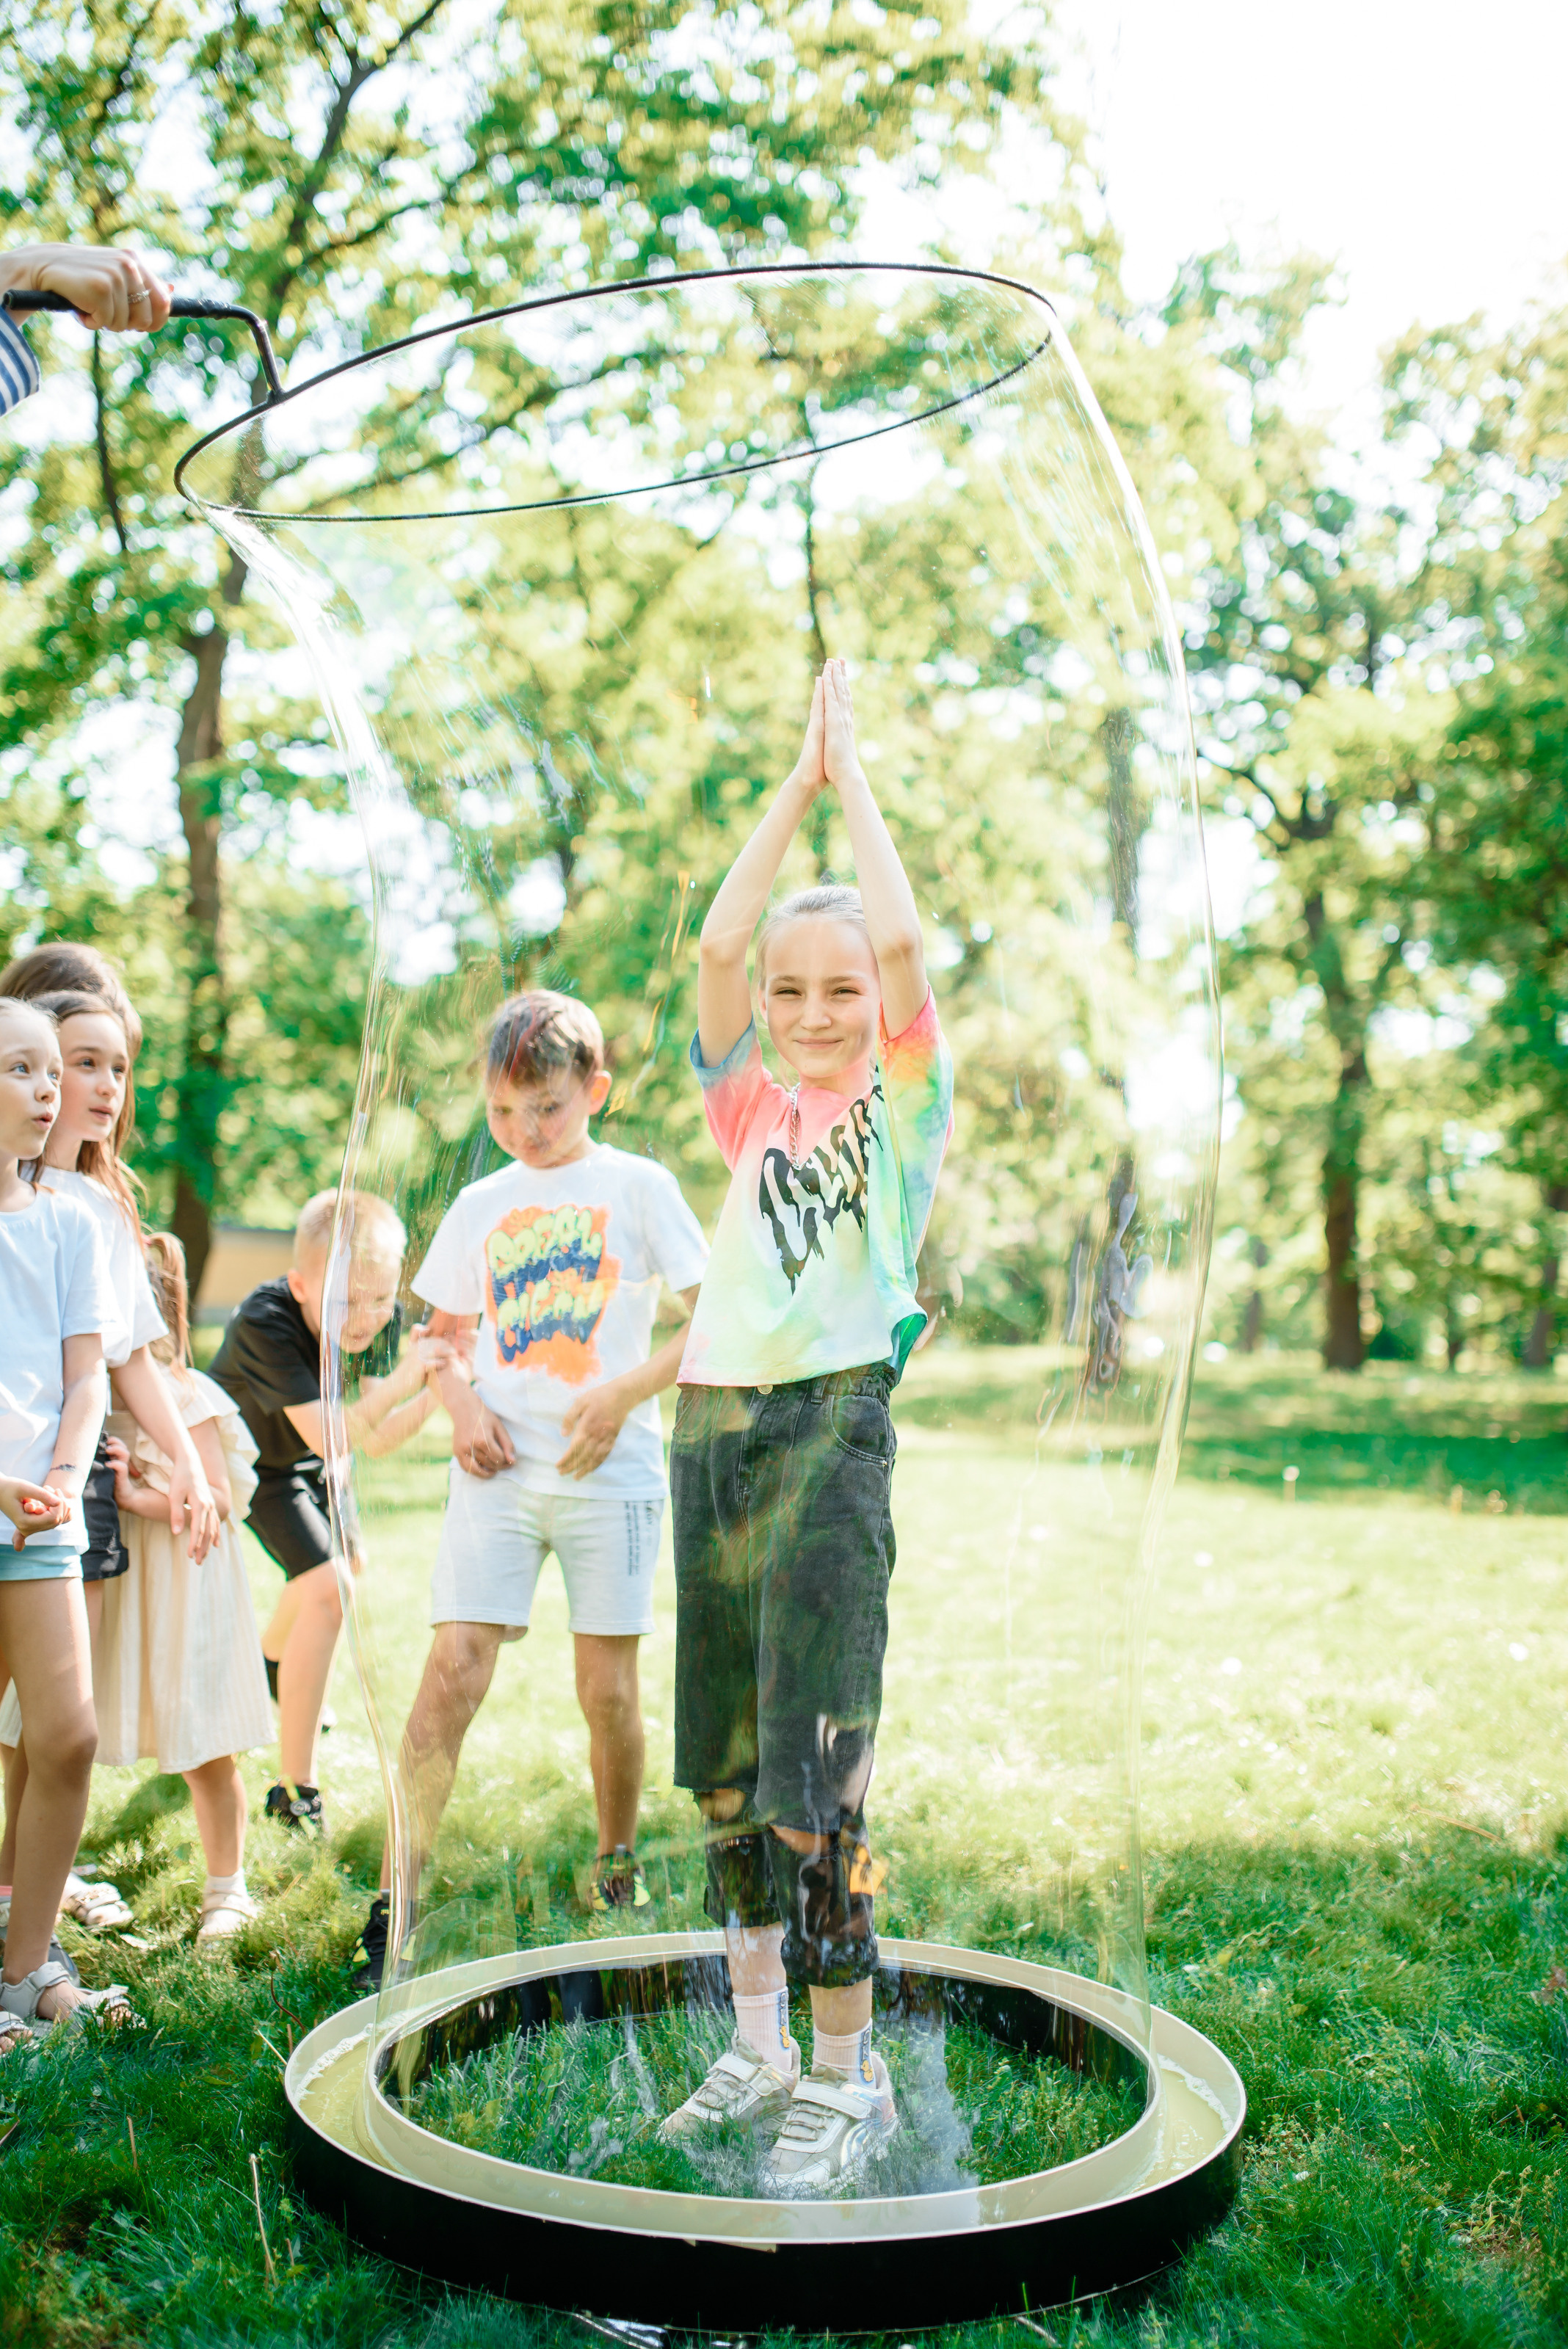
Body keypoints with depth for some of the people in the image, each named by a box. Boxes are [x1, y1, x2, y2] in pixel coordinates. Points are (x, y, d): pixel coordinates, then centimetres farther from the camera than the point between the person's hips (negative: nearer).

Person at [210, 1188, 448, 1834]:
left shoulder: (380, 1319, -20)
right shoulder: (264, 1323, -38)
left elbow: (376, 1439, -24)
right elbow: (326, 1437, -44)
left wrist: (436, 1393, -40)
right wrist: (395, 1386, -56)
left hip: (310, 1460, 7)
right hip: (250, 1461, -7)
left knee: (340, 1564, 28)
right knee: (328, 1591, -23)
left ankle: (271, 1666, 62)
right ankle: (294, 1791, -15)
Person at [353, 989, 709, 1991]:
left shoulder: (637, 1186, 2)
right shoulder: (480, 1206, 13)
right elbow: (445, 1334, 21)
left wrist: (622, 1395, -12)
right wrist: (462, 1405, 0)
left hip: (607, 1468, -2)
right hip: (498, 1469, 2)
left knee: (608, 1690, 4)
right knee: (453, 1671, -8)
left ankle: (618, 1873, 25)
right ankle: (395, 1901, -5)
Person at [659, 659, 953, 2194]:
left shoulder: (906, 1104, 3)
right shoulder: (751, 1109, 13)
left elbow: (898, 938, -11)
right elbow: (714, 944, 2)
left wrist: (855, 773, 1)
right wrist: (797, 781, 6)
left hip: (829, 1430, -6)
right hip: (710, 1427, 6)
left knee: (813, 1775, -7)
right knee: (721, 1767, 12)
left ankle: (846, 2079, 8)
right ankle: (760, 2050, 27)